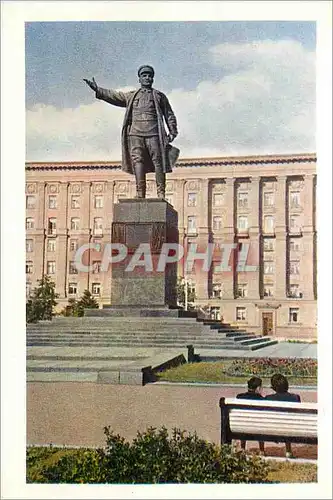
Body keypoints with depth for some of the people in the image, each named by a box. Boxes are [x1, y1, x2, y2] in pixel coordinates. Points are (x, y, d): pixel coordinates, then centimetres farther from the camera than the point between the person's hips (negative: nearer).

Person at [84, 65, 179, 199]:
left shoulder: (159, 96, 19)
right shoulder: (131, 96, 23)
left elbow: (169, 115, 15)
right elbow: (113, 96, 19)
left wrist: (172, 132, 3)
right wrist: (97, 89, 8)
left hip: (154, 133, -1)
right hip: (135, 133, 2)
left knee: (158, 162, -8)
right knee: (138, 161, -9)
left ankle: (161, 194, -9)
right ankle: (140, 194, -12)